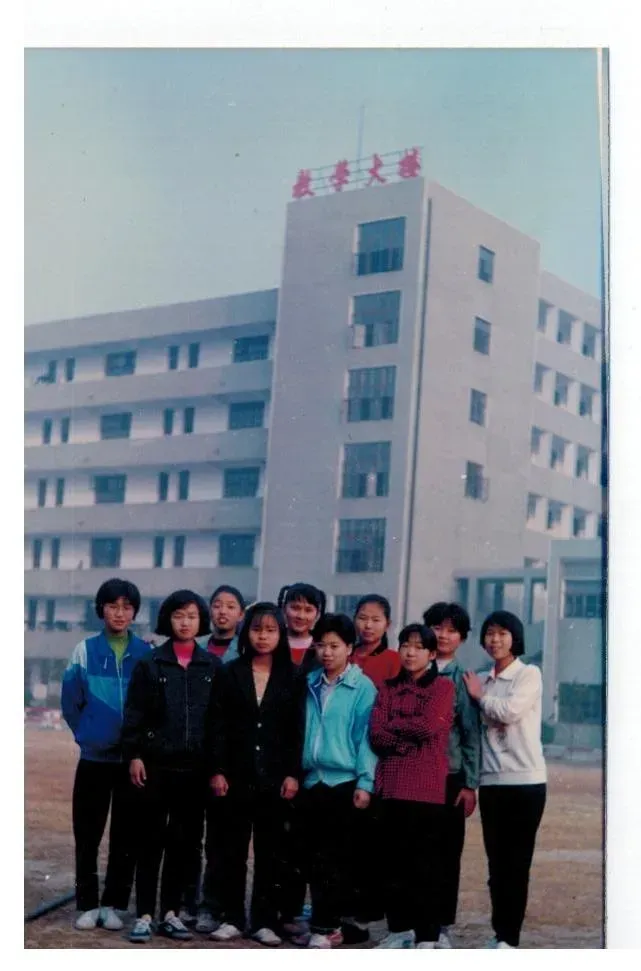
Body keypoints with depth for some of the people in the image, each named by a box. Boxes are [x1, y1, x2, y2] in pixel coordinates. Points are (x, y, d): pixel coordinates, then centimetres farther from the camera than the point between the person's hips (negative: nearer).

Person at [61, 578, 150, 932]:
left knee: (126, 836, 4)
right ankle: (88, 905, 13)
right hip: (94, 758, 0)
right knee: (88, 835, 3)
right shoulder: (85, 651, -1)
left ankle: (113, 905, 14)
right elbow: (70, 703, 3)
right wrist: (89, 734, 3)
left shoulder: (147, 654, 0)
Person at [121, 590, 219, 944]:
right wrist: (134, 755, -8)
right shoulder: (150, 664, 3)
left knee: (185, 841, 6)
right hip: (156, 764, -2)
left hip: (195, 767, 2)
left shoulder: (213, 666, 7)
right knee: (151, 839, 1)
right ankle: (144, 915, 5)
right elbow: (134, 714, 0)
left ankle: (170, 912, 16)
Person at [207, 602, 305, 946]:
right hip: (236, 775, 1)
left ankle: (265, 921, 11)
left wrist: (293, 773, -5)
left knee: (270, 851, 5)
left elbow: (297, 730, 2)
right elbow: (219, 726, 2)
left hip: (274, 777, 0)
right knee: (233, 849, 6)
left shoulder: (293, 677, 4)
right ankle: (232, 918, 14)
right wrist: (217, 770, -5)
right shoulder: (230, 673, 5)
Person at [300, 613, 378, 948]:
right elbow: (300, 731, 13)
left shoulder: (363, 687, -5)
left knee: (334, 858, -2)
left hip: (345, 782, -5)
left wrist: (365, 783, -11)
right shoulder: (310, 684, 9)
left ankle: (323, 926, 1)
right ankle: (330, 923, 18)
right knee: (316, 857, 9)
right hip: (312, 781, 5)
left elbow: (366, 737, -7)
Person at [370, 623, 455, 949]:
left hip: (427, 787, -4)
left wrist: (393, 725, 0)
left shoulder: (443, 686, 3)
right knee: (394, 862, 7)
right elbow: (376, 735, 3)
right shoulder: (387, 688, 15)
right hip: (391, 785, 4)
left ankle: (427, 936, 1)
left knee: (426, 864, -3)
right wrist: (409, 738, -9)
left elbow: (428, 726, -12)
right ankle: (400, 928, 19)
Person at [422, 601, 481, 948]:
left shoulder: (462, 680, 1)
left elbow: (471, 735, 0)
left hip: (449, 777, -1)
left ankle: (442, 925, 15)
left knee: (447, 853, 5)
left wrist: (470, 785, -4)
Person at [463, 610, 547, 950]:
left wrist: (480, 696, -2)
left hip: (525, 781, -5)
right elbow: (477, 728, 13)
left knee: (516, 862, -3)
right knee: (496, 862, 8)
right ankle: (500, 934, 17)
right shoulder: (482, 681, 13)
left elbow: (510, 711, -16)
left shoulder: (529, 674, -2)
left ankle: (509, 938, 1)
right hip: (491, 781, 5)